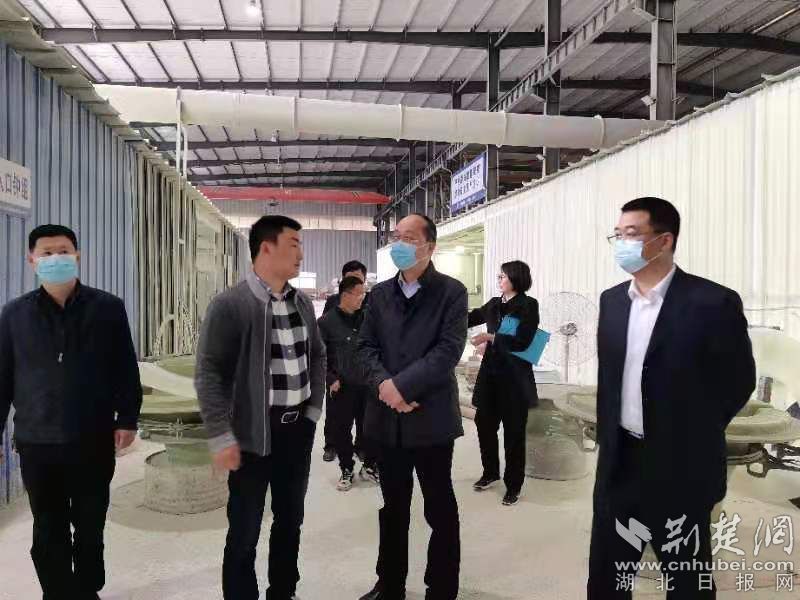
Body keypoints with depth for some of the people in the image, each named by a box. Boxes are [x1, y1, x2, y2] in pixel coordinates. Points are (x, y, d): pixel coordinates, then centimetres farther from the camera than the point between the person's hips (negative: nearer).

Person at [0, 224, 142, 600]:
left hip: (94, 441, -1)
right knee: (49, 534, 11)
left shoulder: (107, 308, -1)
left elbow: (126, 370, 0)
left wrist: (127, 418, -5)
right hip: (37, 443, 1)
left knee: (90, 529, 14)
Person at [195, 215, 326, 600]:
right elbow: (208, 373, -13)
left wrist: (314, 408, 9)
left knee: (290, 519, 18)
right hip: (254, 433, -6)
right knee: (245, 529, 6)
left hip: (299, 429, 6)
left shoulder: (303, 304, 7)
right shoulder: (229, 305, -12)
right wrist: (221, 437, -15)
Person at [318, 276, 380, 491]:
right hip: (341, 388, -3)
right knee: (342, 431, 7)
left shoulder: (366, 318, 5)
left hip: (367, 385, 3)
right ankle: (346, 470, 25)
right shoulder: (327, 322, -6)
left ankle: (369, 466, 29)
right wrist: (331, 380, -8)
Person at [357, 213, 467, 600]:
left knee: (440, 510, 10)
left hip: (431, 418, -4)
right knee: (393, 508, 17)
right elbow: (366, 346, 5)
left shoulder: (452, 292, -5)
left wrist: (401, 385, -19)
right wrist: (384, 385, -13)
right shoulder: (380, 293, 9)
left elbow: (448, 351, -15)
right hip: (387, 418, 4)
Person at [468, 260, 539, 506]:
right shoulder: (494, 304, 8)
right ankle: (490, 473, 33)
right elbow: (470, 319, 16)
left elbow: (521, 341, -16)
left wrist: (489, 337, -16)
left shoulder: (528, 305, -8)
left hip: (514, 377, -5)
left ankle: (513, 485, 18)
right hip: (490, 373, 6)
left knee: (513, 431, 4)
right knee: (484, 423, 11)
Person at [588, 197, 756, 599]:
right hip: (619, 460, 5)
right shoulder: (612, 300, 5)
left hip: (681, 466, -5)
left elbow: (738, 381, -7)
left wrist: (693, 435, 0)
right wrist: (607, 435, 12)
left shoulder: (713, 302, -14)